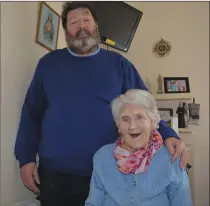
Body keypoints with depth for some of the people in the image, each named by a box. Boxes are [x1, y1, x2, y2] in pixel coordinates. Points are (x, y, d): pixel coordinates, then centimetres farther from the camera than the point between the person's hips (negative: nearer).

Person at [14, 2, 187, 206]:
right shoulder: (49, 63, 6)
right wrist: (26, 158, 1)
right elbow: (31, 113, 7)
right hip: (54, 174, 1)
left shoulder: (118, 64, 4)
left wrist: (168, 135, -15)